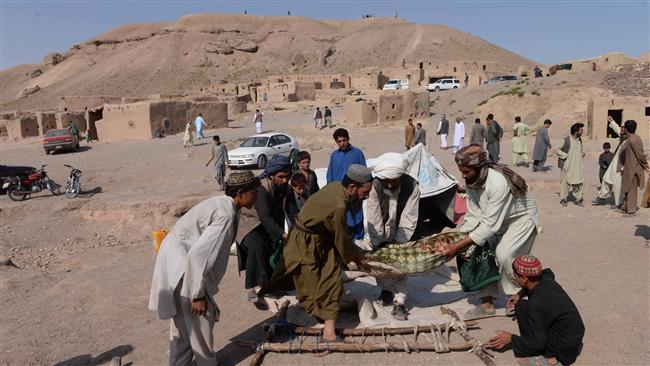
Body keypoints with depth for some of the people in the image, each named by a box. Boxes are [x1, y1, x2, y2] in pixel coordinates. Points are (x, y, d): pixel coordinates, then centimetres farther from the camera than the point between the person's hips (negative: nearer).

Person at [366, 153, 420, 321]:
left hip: (400, 231, -1)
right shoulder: (375, 186, -26)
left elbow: (409, 218, -24)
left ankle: (399, 302, -1)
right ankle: (386, 288, 29)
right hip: (381, 232, 1)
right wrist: (378, 244, -24)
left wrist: (399, 243, -27)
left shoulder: (411, 186, -27)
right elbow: (373, 218, -22)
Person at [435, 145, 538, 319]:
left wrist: (458, 246, -38)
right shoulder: (472, 181, -15)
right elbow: (473, 217, -9)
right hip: (496, 219, 7)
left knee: (504, 254, -21)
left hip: (522, 218, -7)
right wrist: (454, 239, -21)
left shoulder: (498, 183, -38)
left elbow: (489, 225, -37)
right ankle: (487, 302, 2)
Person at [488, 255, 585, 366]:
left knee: (522, 307, -11)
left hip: (563, 350, -8)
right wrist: (520, 294, 16)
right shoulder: (547, 280, -6)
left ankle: (548, 356, -2)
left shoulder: (536, 304, -28)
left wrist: (511, 338, -6)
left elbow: (538, 343, -22)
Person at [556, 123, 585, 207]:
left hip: (578, 166, 5)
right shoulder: (566, 140, -14)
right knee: (565, 182, 6)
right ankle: (563, 199, 19)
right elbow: (557, 150, -9)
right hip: (568, 166, -5)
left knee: (579, 182, 6)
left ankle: (578, 199, 18)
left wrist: (582, 154, 5)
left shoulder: (579, 140, 6)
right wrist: (566, 155, -15)